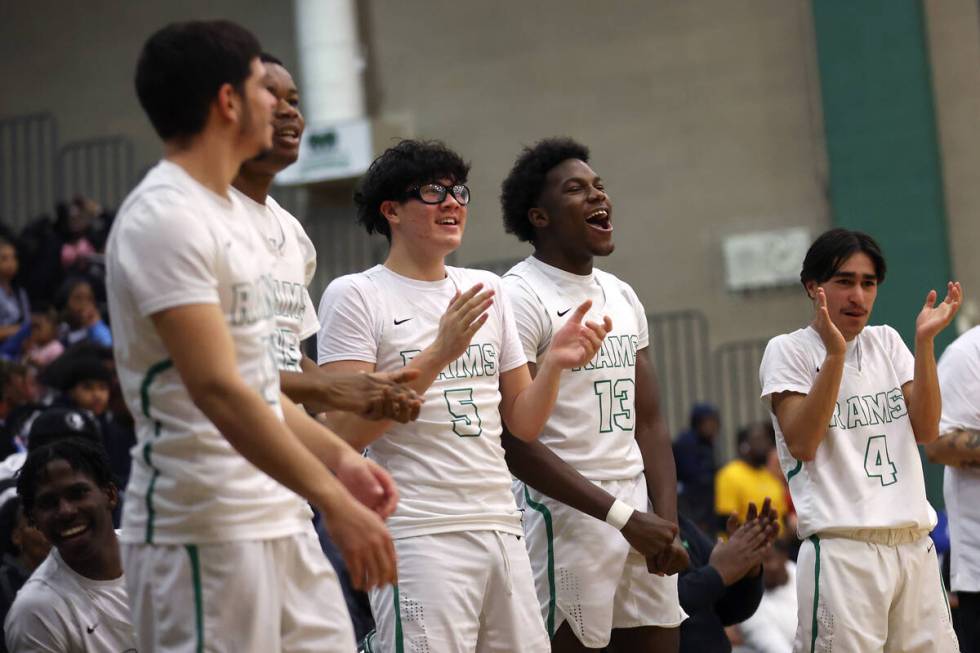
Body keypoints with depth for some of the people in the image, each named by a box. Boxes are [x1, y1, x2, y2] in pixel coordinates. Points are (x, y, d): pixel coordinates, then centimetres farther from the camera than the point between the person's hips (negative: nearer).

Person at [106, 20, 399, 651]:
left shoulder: (228, 212, 15)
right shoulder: (164, 219, -16)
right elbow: (217, 390, -24)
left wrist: (338, 456, 16)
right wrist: (334, 501, -26)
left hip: (278, 517, 9)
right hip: (203, 528, -9)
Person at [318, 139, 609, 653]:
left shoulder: (486, 289, 16)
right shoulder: (355, 295, -2)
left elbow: (523, 424, 16)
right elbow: (345, 431, -13)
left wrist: (553, 363, -3)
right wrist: (438, 354, -19)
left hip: (502, 527, 6)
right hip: (418, 534, -6)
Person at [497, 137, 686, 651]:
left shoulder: (622, 296, 14)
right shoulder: (520, 297, -9)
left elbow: (649, 424, 14)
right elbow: (516, 443, -15)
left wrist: (667, 523, 0)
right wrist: (623, 516, -16)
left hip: (640, 515, 7)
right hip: (568, 514, -7)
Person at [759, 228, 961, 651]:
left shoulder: (887, 342, 16)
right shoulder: (788, 350, 2)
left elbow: (926, 430, 6)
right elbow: (802, 444, -11)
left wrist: (924, 341, -3)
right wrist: (835, 353, -17)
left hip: (916, 546, 5)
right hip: (842, 549, -5)